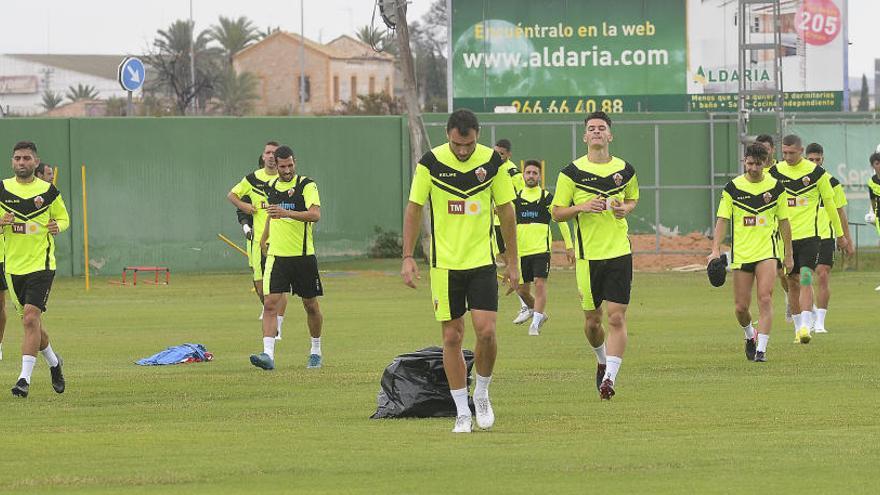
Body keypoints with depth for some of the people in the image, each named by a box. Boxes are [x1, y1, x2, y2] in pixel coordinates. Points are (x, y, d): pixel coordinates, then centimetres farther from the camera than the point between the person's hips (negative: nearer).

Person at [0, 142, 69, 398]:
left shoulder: (48, 191, -1)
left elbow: (64, 218, 12)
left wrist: (57, 226, -11)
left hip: (41, 264, -3)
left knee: (31, 318, -18)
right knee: (31, 321, 13)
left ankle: (25, 378, -19)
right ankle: (54, 362, 39)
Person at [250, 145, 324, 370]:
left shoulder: (307, 185, -7)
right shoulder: (271, 187, 10)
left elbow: (315, 214, -23)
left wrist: (286, 213, -33)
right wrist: (264, 238, 32)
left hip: (303, 256, -3)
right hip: (276, 256, 3)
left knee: (311, 305, 8)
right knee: (270, 303, -12)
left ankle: (315, 351, 27)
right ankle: (268, 354, -19)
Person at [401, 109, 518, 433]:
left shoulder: (492, 162, -3)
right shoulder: (430, 163, -7)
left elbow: (506, 212, 6)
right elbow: (414, 209, 1)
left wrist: (513, 262, 6)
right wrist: (407, 257, -5)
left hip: (482, 261, 1)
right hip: (445, 263, -1)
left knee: (486, 331, -11)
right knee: (452, 337, 1)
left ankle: (482, 394, 14)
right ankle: (462, 412, 10)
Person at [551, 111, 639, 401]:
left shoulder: (625, 170, 5)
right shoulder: (572, 173, -1)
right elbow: (557, 213, 3)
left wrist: (626, 208, 0)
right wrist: (581, 207, -16)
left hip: (619, 253, 0)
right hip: (588, 255, 0)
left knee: (616, 317, -11)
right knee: (592, 319, 9)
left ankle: (610, 377, -11)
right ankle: (602, 362, 38)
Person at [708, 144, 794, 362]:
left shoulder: (775, 187, 3)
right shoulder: (732, 188, 0)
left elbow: (784, 222, 11)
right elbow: (722, 219, 1)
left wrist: (789, 254, 12)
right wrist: (716, 249, -10)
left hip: (767, 252, -1)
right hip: (741, 253, 1)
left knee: (765, 299, -17)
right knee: (741, 307, 3)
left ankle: (761, 349, -13)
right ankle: (750, 335, 34)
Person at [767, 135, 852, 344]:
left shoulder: (816, 172, -1)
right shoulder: (775, 172, 3)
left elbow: (830, 203, 7)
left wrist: (840, 235, 12)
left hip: (809, 235, -3)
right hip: (785, 237, 3)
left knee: (805, 279, -16)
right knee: (792, 284, 7)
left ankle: (804, 327, -22)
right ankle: (797, 327, 18)